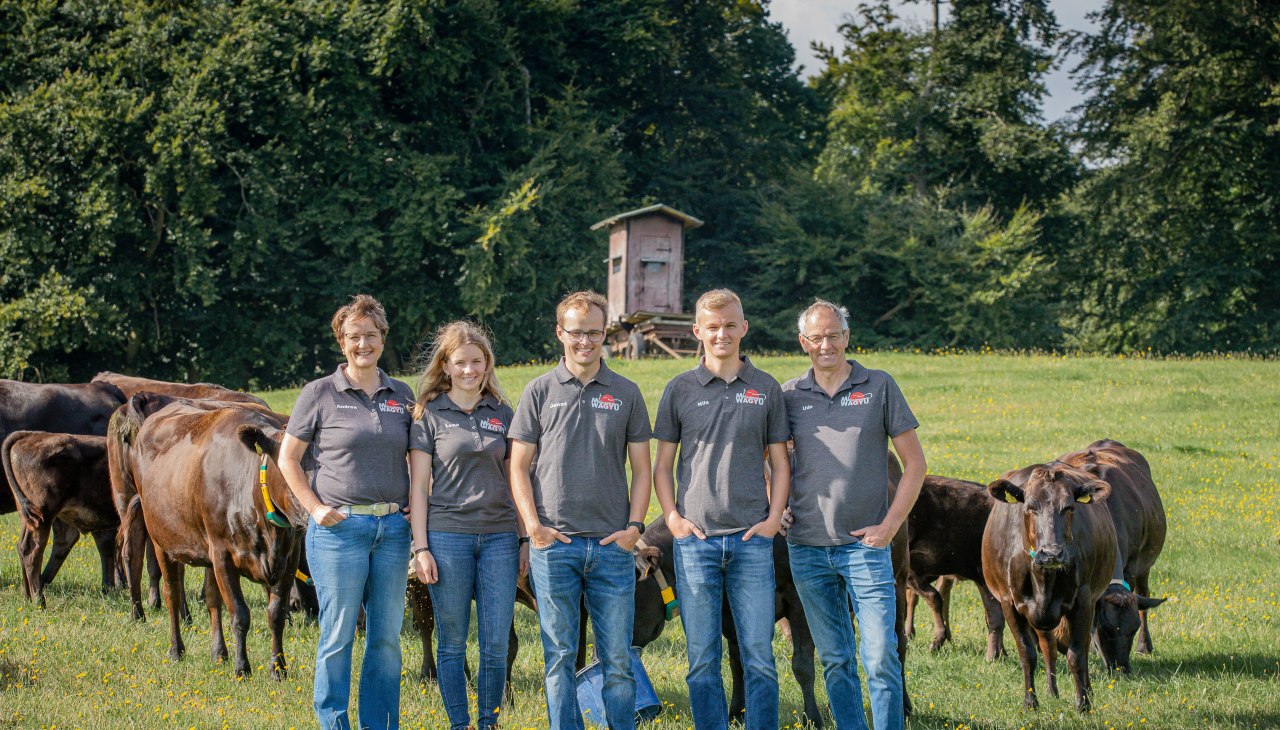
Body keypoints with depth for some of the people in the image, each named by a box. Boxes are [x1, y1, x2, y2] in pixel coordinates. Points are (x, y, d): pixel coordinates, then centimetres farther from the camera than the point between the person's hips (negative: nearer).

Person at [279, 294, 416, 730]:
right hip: (338, 527, -4)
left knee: (386, 636, 7)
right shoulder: (320, 394, -1)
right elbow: (288, 458, 2)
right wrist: (316, 508, -7)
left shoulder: (402, 396, 10)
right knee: (338, 635, 0)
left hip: (393, 528, 4)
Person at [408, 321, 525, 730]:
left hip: (499, 538, 2)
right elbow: (418, 485, 0)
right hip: (447, 537, -2)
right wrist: (421, 548, -6)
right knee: (453, 643, 4)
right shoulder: (430, 414, 2)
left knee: (497, 643, 0)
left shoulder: (503, 414, 9)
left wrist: (526, 539, 8)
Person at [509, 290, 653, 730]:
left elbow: (641, 468, 11)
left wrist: (635, 525, -2)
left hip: (613, 545, 1)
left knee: (618, 659, 2)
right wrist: (533, 525, -7)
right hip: (554, 545, -1)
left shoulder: (626, 393, 9)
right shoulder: (540, 392, 6)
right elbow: (519, 466, 5)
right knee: (560, 656, 3)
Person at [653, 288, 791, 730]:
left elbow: (779, 463, 12)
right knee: (703, 661, 2)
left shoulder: (767, 389, 9)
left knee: (759, 658, -1)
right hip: (695, 539, 0)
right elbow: (662, 465, 10)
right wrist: (673, 518, -3)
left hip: (752, 539, 0)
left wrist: (774, 519, -1)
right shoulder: (680, 390, 7)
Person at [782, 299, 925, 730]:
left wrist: (890, 525, -6)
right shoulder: (789, 396, 7)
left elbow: (914, 463, 2)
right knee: (834, 658, 9)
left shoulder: (879, 387, 1)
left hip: (865, 545, -2)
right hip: (806, 548, 3)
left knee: (881, 657, -7)